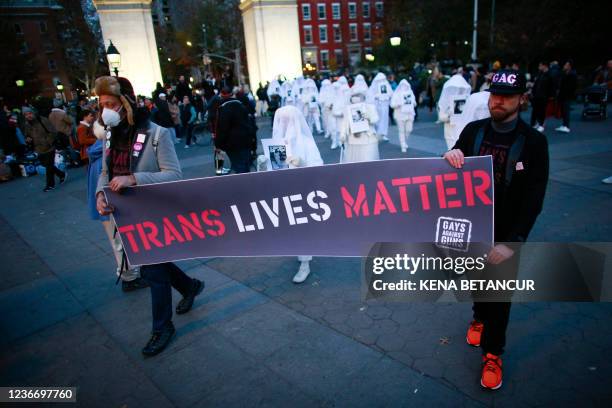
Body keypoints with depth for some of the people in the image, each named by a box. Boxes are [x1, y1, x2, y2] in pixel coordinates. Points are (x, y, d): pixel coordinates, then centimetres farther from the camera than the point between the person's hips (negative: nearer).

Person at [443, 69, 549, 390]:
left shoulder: (534, 142, -13)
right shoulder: (473, 130, -5)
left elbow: (533, 199, -14)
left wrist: (512, 242, -22)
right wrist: (451, 157, -22)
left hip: (506, 233, -2)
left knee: (500, 294, 9)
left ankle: (492, 353, 29)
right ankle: (480, 317, 51)